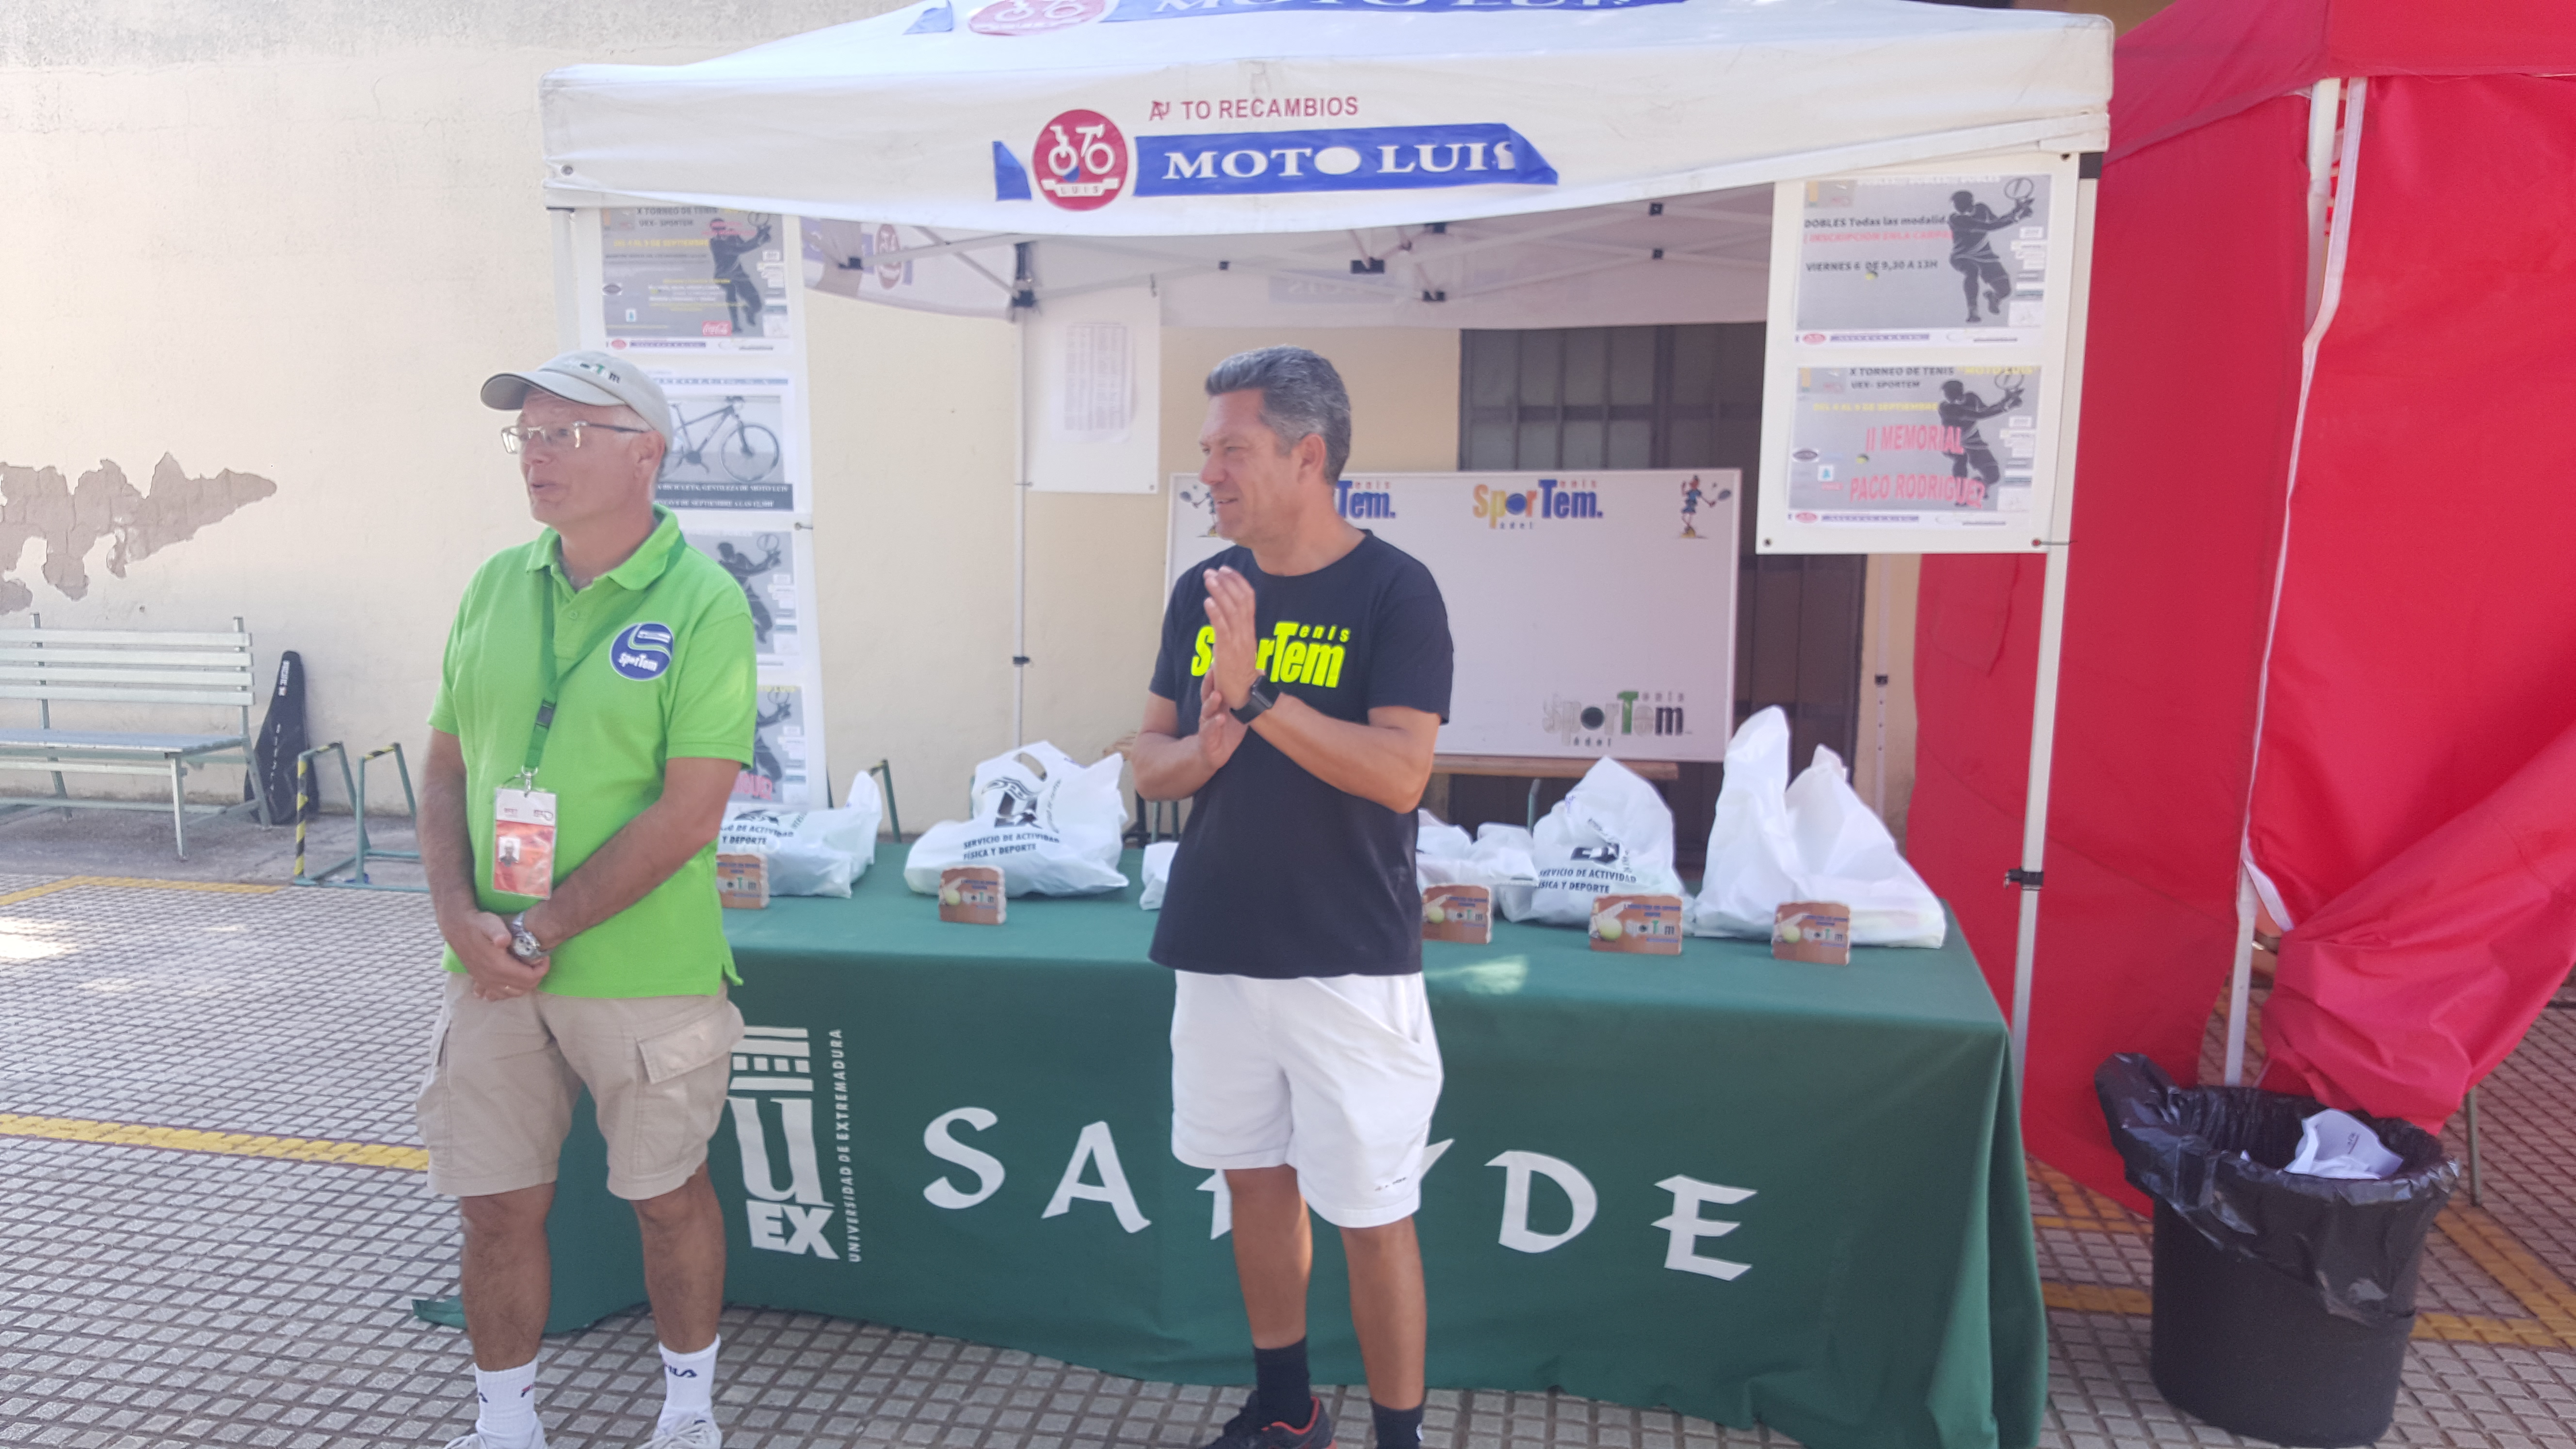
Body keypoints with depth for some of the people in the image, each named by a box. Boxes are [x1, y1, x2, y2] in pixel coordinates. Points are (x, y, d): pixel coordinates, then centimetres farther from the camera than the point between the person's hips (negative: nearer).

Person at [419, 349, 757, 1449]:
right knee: (497, 1205, 13)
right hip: (494, 973, 5)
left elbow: (686, 818, -17)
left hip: (645, 973, -4)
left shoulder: (702, 603, -12)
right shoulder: (496, 586, 5)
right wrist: (460, 915, -6)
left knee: (668, 1196, 12)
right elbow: (446, 772, 9)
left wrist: (538, 930, -15)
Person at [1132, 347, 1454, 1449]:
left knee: (1371, 1214, 3)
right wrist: (1203, 749, -13)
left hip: (1349, 961, -5)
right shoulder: (1202, 591, 6)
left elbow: (1400, 773, -20)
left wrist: (1256, 696, -26)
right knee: (1256, 1180, 17)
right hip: (1217, 947, 6)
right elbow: (1150, 763, 9)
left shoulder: (1393, 591, -10)